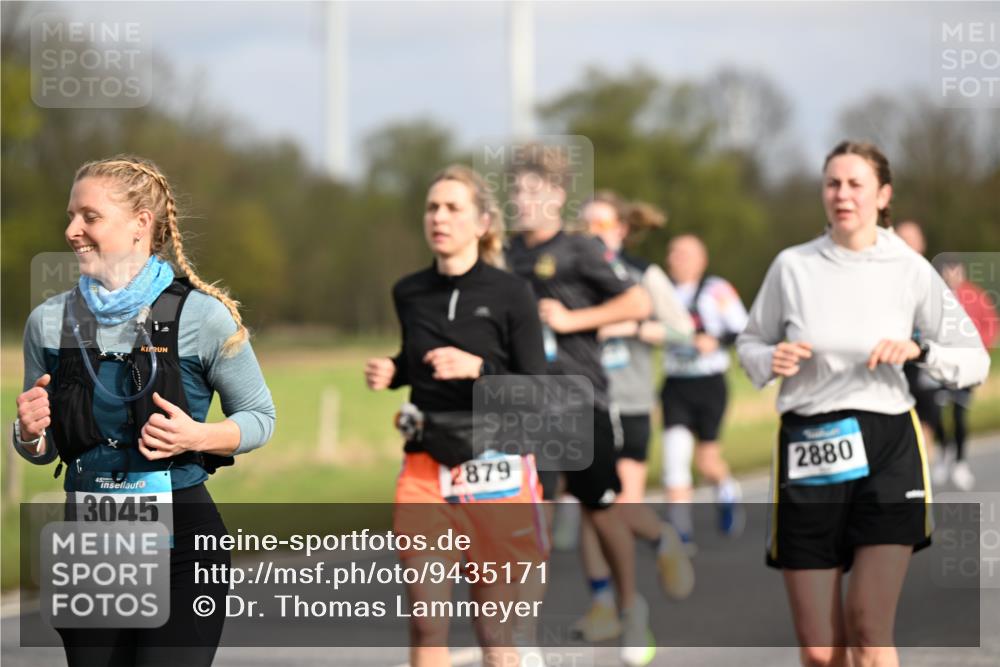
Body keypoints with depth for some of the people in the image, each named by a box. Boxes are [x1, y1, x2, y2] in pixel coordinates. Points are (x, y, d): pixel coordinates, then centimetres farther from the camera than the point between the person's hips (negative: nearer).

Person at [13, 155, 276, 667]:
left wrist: (197, 436, -15)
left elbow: (259, 417, 3)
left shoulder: (203, 316, -7)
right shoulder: (49, 321, 4)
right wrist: (28, 434, -7)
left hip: (180, 544, -4)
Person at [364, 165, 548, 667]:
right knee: (425, 622, -4)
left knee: (493, 626, 4)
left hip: (493, 469, -3)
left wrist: (477, 367, -21)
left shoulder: (510, 294, -5)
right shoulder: (409, 294, 6)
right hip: (426, 468, 3)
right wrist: (390, 372, 4)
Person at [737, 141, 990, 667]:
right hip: (808, 451, 1)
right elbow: (750, 344, 15)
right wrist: (772, 361, -7)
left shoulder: (912, 271, 2)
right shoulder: (792, 266, 3)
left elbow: (975, 362, 5)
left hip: (887, 450, -1)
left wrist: (919, 350, -13)